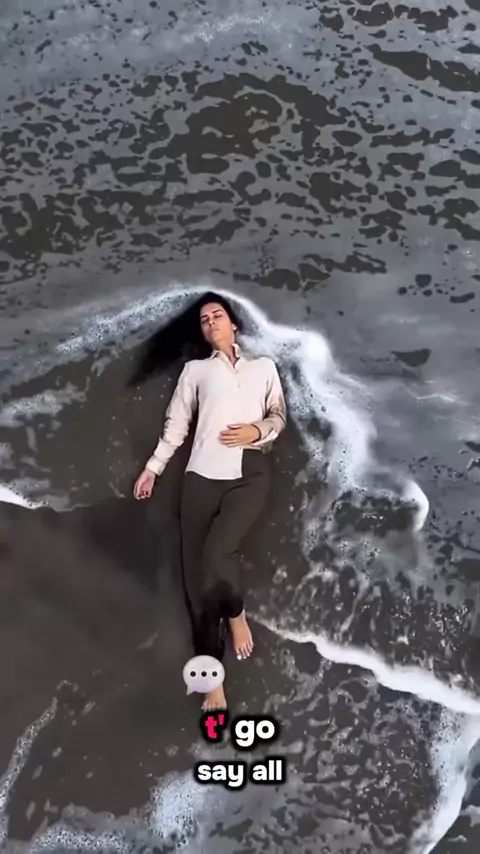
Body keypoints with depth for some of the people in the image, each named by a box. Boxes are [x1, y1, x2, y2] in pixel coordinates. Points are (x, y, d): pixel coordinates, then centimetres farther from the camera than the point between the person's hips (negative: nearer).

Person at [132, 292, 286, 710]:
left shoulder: (264, 366, 19)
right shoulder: (195, 370, 19)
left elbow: (279, 416, 16)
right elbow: (177, 423, 16)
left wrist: (258, 431, -4)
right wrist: (153, 467, 11)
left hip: (250, 473, -1)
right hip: (203, 475, 2)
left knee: (217, 553, -25)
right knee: (197, 574, -3)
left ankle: (236, 614, 8)